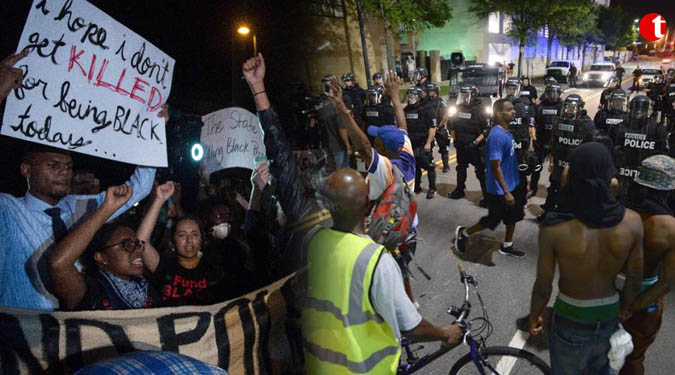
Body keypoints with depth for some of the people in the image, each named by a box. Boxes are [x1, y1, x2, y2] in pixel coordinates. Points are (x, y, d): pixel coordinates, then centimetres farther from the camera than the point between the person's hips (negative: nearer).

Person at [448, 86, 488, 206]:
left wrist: (476, 142, -21)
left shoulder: (479, 109, -14)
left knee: (481, 171, -6)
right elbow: (453, 124, 18)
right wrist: (454, 139, 12)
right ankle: (459, 190, 37)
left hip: (474, 146, -7)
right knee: (461, 168, 20)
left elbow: (486, 129, -16)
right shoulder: (459, 108, 5)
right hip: (461, 146, 7)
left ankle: (487, 196, -2)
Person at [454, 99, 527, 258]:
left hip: (513, 184, 9)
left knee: (513, 216, 19)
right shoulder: (497, 136, -27)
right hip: (499, 189, -9)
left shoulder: (507, 131, 2)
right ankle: (463, 233, 27)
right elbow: (495, 167, -26)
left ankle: (507, 246, 37)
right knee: (493, 220, 7)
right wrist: (506, 192, -24)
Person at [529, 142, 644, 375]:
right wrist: (623, 309, 16)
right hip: (609, 316, 3)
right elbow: (634, 279, -4)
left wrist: (534, 317, 2)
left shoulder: (554, 227, -28)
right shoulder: (632, 222, -18)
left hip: (570, 321, -3)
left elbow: (543, 286, -17)